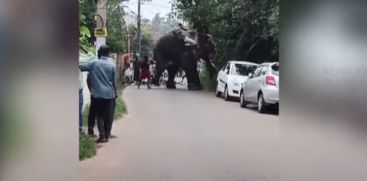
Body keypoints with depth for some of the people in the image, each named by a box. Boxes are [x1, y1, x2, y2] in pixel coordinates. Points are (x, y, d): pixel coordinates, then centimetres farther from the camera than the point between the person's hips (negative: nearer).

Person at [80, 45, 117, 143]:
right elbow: (114, 81, 1)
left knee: (99, 116, 7)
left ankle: (102, 136, -4)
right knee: (108, 116, 8)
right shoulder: (112, 65, -3)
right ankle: (106, 136, 11)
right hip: (109, 94, 0)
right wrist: (115, 93, 11)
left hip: (97, 94, 0)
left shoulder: (94, 63, -1)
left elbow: (81, 67, 7)